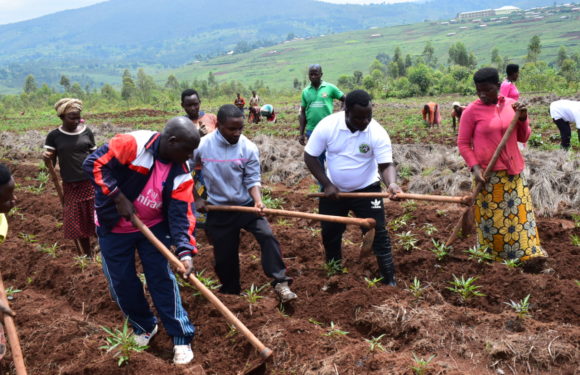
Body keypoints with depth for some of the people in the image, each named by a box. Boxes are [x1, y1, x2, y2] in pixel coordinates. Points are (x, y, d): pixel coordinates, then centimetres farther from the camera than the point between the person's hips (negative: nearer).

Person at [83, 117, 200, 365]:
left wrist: (185, 251, -29)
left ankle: (181, 338, 10)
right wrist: (118, 198, -26)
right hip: (114, 227, -2)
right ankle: (144, 327, 31)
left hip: (153, 227, 2)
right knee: (122, 283, 7)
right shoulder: (133, 144, -26)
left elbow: (181, 214, -16)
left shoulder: (181, 173, -14)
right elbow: (94, 163, -25)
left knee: (162, 278, -1)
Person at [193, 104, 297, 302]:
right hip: (218, 210, 0)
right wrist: (196, 199, -1)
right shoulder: (202, 146, -13)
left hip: (246, 204, 0)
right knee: (224, 256, 9)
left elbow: (252, 180, -8)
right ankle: (231, 293, 30)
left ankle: (280, 282, -14)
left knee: (267, 236, -21)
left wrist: (258, 201, -26)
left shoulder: (249, 148, -13)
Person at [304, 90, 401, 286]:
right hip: (333, 190, 2)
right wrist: (327, 184, -16)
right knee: (330, 233, 14)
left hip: (366, 190, -2)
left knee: (378, 233, -5)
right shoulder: (327, 126, -20)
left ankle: (389, 280, 7)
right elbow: (309, 156, -11)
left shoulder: (377, 132, -22)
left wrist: (391, 183, -45)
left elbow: (386, 164, -23)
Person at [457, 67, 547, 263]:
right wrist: (475, 167, -14)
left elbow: (523, 138, 12)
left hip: (514, 173, 4)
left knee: (520, 212, 8)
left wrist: (523, 119, -6)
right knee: (491, 217, 2)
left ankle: (526, 253, 20)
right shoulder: (471, 111, -7)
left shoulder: (512, 105, 6)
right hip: (488, 175, -4)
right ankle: (491, 257, 15)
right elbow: (463, 143, -3)